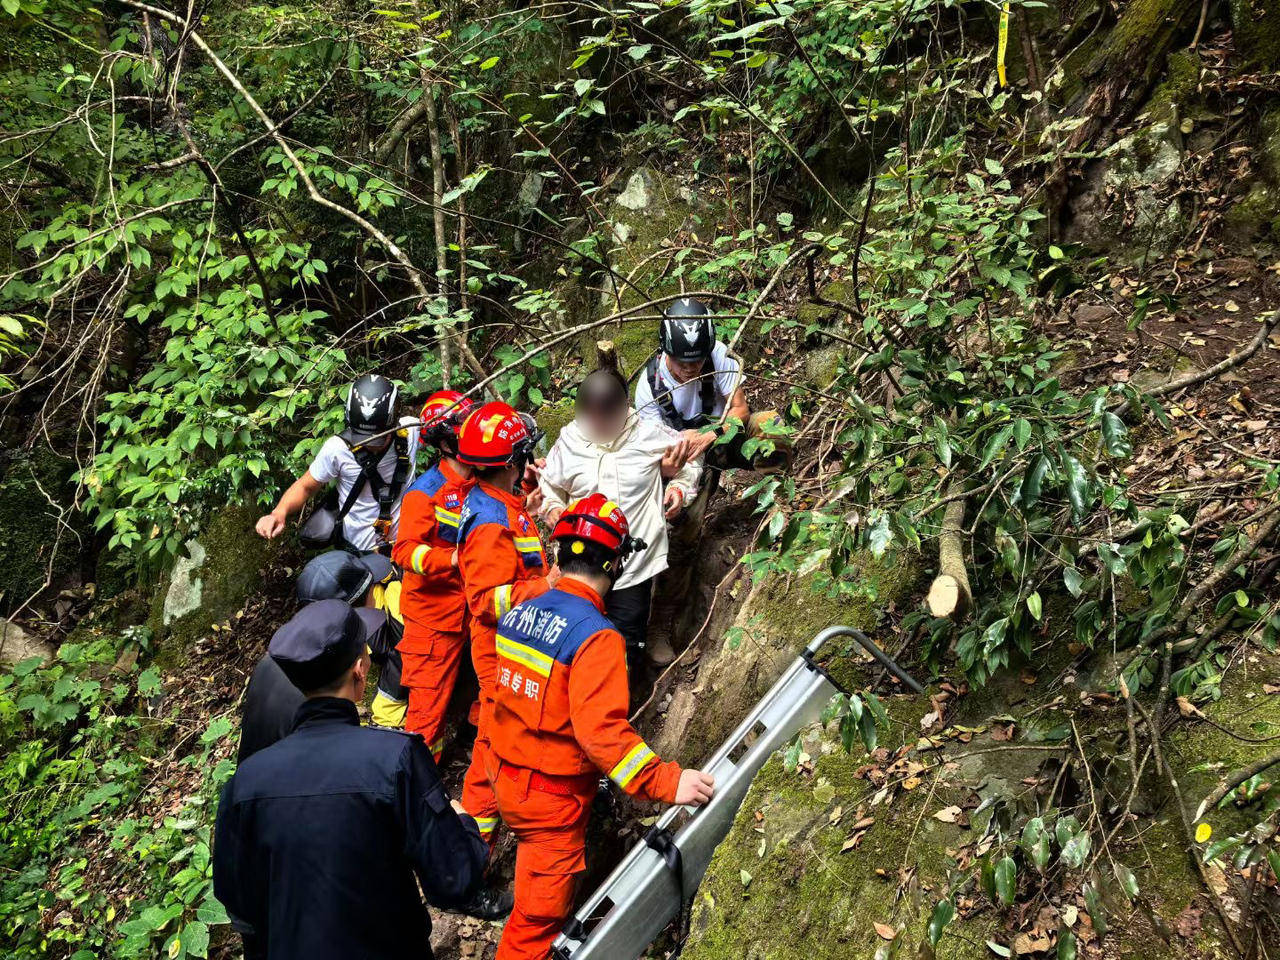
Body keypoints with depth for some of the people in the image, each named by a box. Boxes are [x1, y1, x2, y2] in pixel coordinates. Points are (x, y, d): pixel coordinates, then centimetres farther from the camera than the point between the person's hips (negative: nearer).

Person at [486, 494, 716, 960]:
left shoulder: (518, 612, -1)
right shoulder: (595, 636, -24)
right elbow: (602, 731, -32)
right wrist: (668, 782, -32)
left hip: (505, 780, 7)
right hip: (554, 799, -7)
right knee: (538, 921, 9)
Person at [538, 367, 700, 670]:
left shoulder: (649, 434, -5)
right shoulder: (568, 440, -1)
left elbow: (689, 460, 12)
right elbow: (549, 485, 13)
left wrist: (680, 489, -5)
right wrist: (552, 509, -7)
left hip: (635, 563, -2)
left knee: (627, 642, 4)